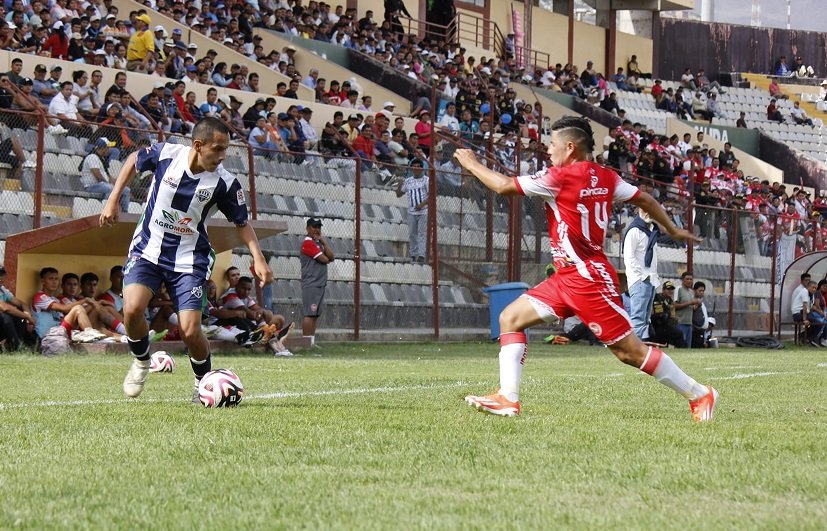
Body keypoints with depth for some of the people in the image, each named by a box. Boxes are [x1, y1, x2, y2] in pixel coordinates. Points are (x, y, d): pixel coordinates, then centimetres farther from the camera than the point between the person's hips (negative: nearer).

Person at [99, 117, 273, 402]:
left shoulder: (224, 183, -14)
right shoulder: (166, 154, -14)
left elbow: (242, 223, 1)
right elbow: (134, 160, 9)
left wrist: (258, 257, -14)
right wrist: (113, 200, 6)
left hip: (188, 260, -1)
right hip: (148, 250, 1)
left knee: (190, 330, -13)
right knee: (132, 308, -23)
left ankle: (203, 381, 18)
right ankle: (141, 361, 9)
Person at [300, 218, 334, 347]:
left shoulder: (319, 243, 20)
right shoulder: (308, 243, -9)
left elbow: (331, 257, 5)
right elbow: (324, 259, -15)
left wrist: (323, 241, 1)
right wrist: (326, 257, 7)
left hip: (320, 284, 9)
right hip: (311, 284, -9)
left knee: (315, 314, 8)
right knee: (309, 314, -14)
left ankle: (312, 342, 8)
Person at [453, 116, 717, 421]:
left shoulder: (561, 177, -15)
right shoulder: (604, 177, 7)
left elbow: (504, 187, -11)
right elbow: (644, 200, 12)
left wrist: (471, 164, 4)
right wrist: (674, 231, 26)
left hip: (587, 278, -10)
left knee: (629, 351, -5)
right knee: (510, 318, 6)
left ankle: (699, 395, 5)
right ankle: (507, 399, 1)